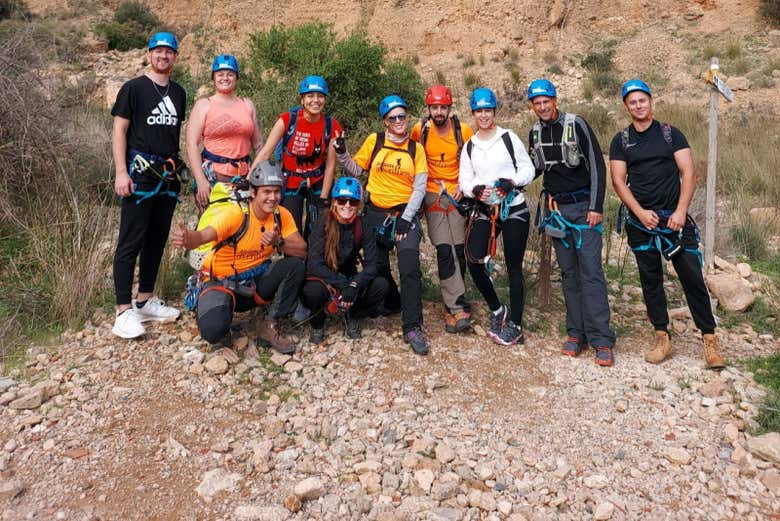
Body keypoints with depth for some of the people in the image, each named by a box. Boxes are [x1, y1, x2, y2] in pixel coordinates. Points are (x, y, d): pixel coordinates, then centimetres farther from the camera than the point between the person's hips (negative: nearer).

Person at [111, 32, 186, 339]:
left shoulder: (178, 92, 15)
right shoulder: (133, 88, 0)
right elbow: (119, 130, -4)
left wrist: (177, 169, 12)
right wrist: (121, 172, -13)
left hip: (169, 175, 6)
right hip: (140, 173, -6)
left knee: (157, 240, 10)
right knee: (130, 242, -6)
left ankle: (145, 301, 21)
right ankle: (124, 311, -3)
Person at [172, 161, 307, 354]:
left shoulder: (281, 215, -6)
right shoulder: (236, 214, -21)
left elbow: (302, 251, -9)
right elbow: (203, 236, -37)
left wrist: (279, 242, -28)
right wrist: (186, 238, -60)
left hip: (255, 282, 4)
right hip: (221, 281, -4)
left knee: (296, 266, -19)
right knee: (213, 330, -29)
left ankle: (270, 326, -7)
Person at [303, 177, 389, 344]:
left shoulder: (363, 225, -10)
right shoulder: (323, 224, -17)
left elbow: (371, 265, -14)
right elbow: (315, 265, -23)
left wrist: (353, 286, -32)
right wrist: (343, 285, -33)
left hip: (349, 278, 3)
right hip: (323, 279, -3)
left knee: (381, 286, -24)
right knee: (313, 290, -37)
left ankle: (353, 317, 6)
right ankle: (317, 324, -2)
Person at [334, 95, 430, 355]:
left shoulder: (416, 148, 3)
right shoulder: (374, 141, 3)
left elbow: (420, 187, -2)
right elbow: (356, 170, 10)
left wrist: (406, 219, -11)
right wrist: (342, 153, -7)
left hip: (405, 213, -2)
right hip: (375, 213, 2)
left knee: (410, 265, -18)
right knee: (377, 266, 8)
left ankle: (412, 328, -14)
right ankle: (392, 303, 37)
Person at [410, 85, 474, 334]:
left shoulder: (464, 130, -2)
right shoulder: (420, 129, -3)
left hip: (458, 194, 1)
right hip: (433, 195, -1)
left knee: (460, 250, 1)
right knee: (444, 250, -13)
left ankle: (453, 302, 16)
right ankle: (460, 307, -13)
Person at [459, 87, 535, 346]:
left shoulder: (509, 138, 2)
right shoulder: (469, 146, 13)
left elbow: (528, 169, 1)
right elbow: (464, 179, 8)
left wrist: (511, 181, -18)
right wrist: (476, 189, -13)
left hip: (514, 209, -3)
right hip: (484, 210, 4)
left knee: (514, 267, -1)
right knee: (474, 262, -9)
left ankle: (515, 326, 9)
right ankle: (497, 310, 15)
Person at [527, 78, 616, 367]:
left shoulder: (576, 124, -7)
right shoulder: (535, 132, 9)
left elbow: (597, 165, -8)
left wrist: (596, 207, -14)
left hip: (583, 207, -5)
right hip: (555, 208, 5)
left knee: (591, 271, -9)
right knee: (568, 272, 7)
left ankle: (601, 340, -6)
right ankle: (577, 333, 14)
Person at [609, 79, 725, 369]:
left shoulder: (671, 134, 5)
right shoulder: (621, 141, 7)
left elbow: (688, 173, -1)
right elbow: (618, 180, 0)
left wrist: (681, 211, -13)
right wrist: (640, 212, -12)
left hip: (674, 217, -1)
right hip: (640, 220, 1)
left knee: (692, 277, -3)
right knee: (650, 280, 7)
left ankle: (709, 338, 6)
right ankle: (662, 338, 16)